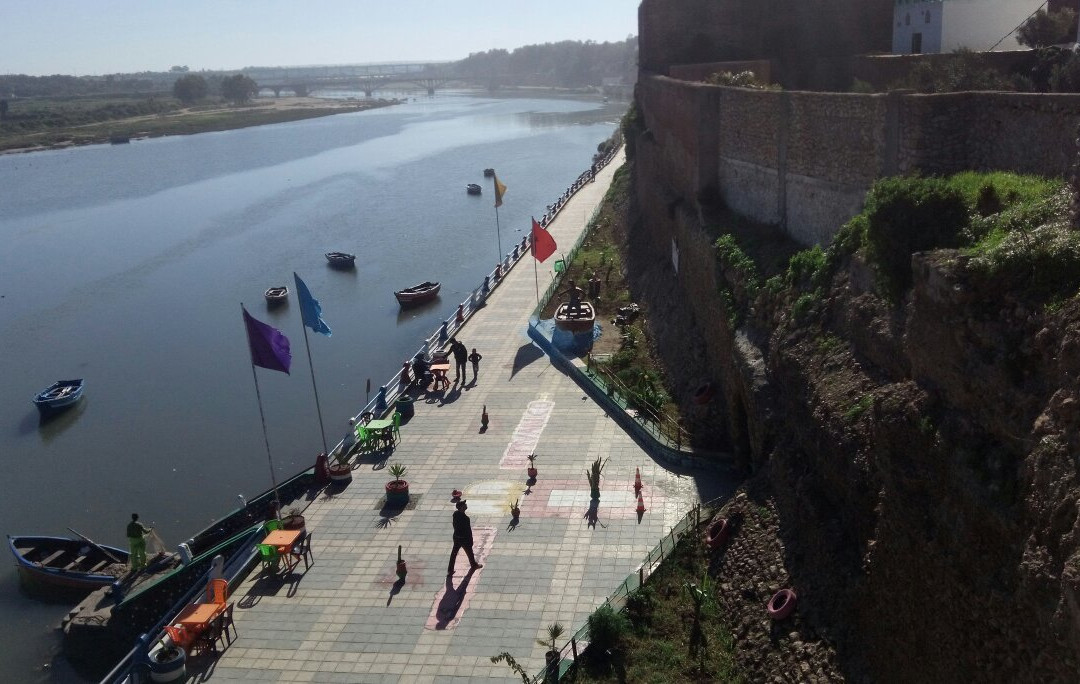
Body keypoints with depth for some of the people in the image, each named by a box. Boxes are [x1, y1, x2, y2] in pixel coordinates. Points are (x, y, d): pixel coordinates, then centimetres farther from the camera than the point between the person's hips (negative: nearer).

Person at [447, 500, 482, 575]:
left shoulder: (455, 514, -8)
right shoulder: (465, 518, -31)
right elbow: (468, 530, -22)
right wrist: (470, 540, -10)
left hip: (456, 537, 6)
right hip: (464, 538, -6)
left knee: (454, 553, 14)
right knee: (469, 552, 18)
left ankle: (450, 570, 20)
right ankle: (474, 565, 41)